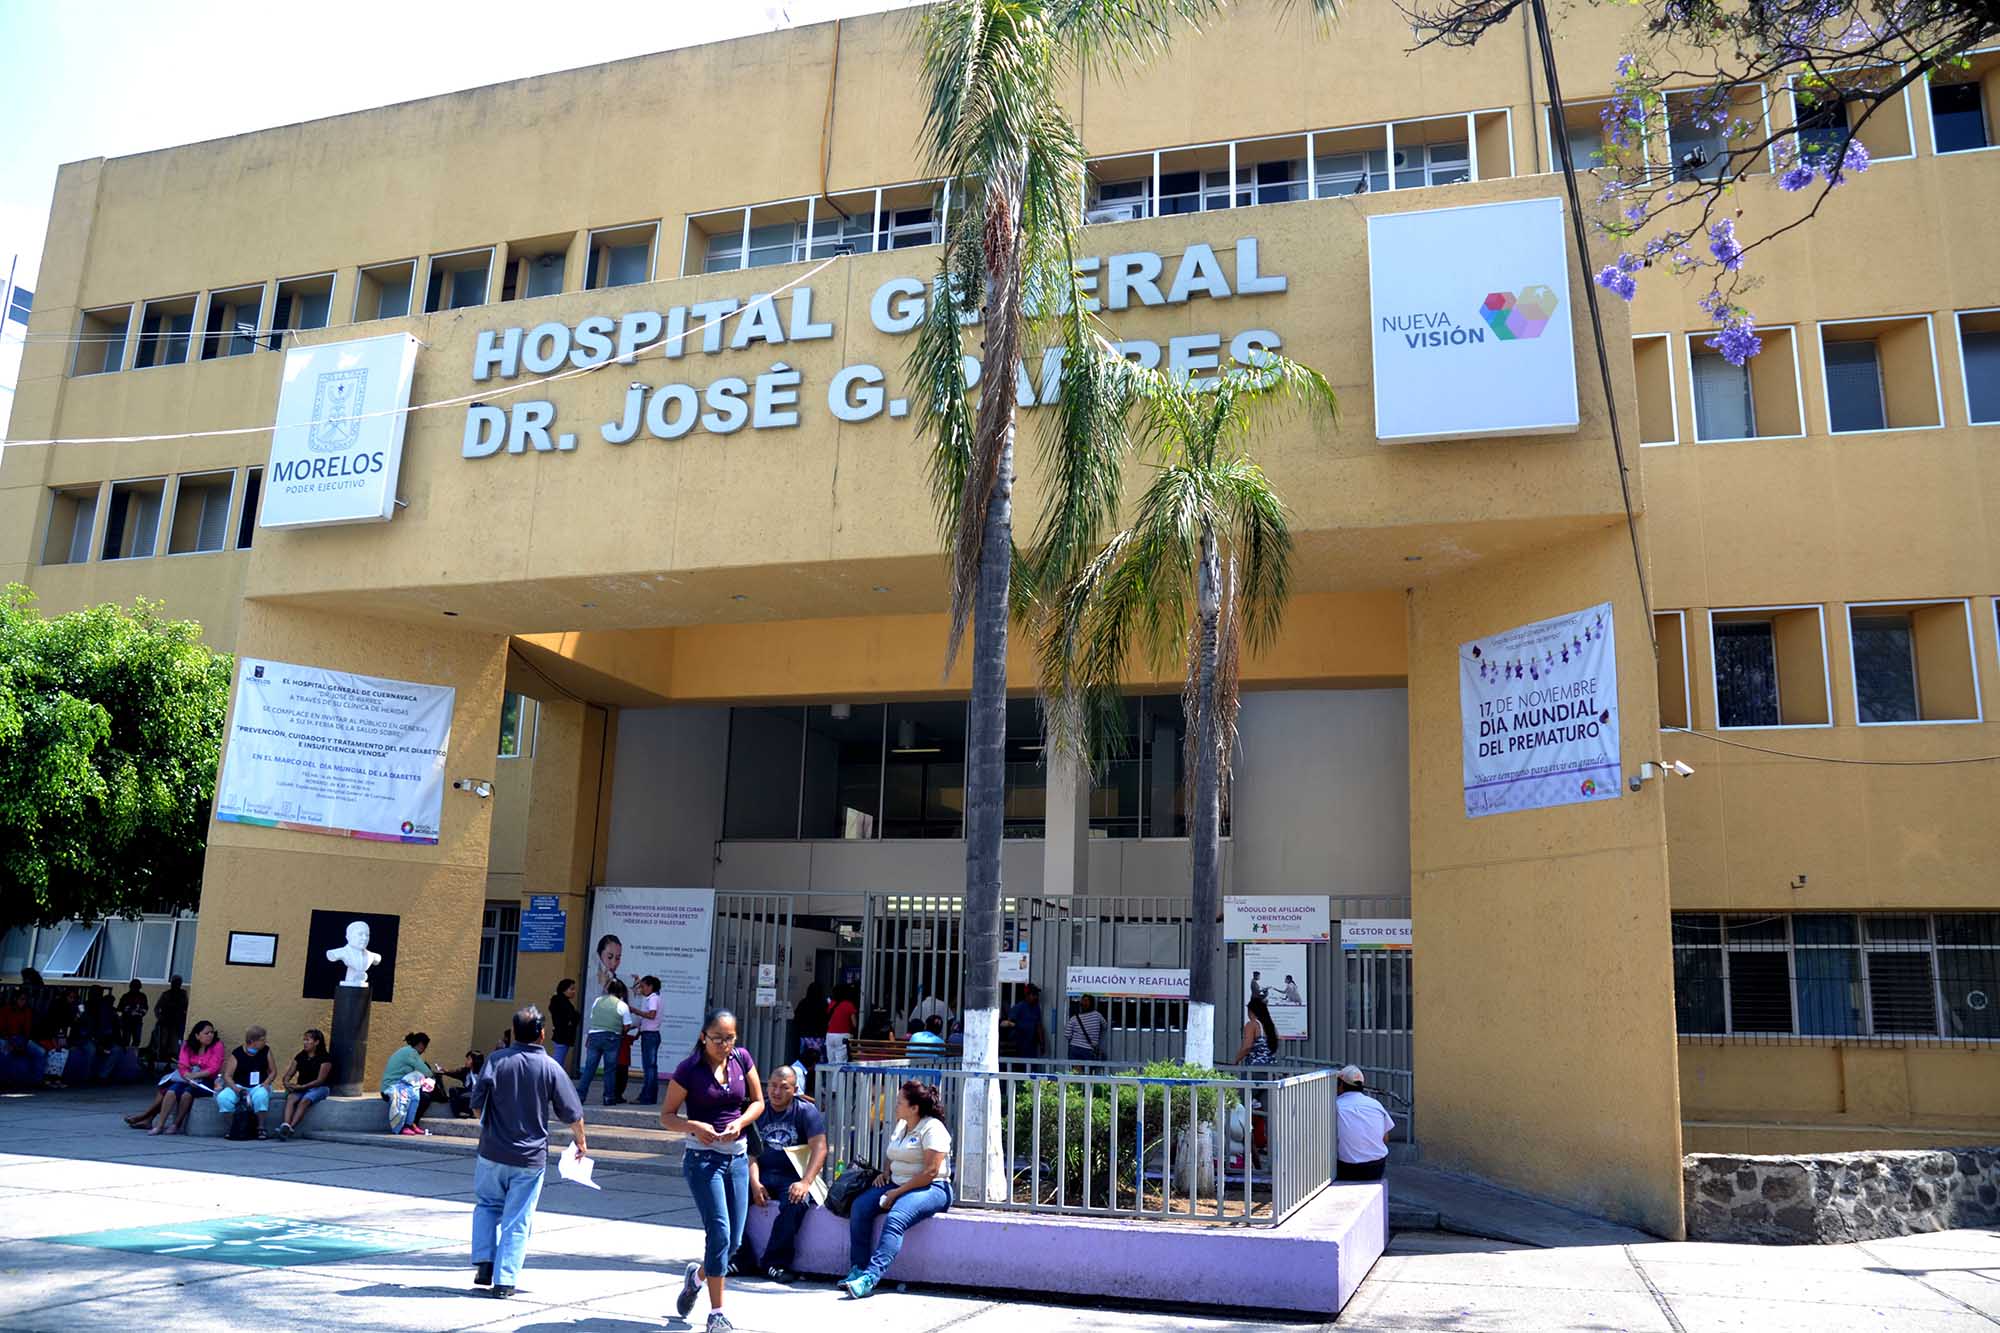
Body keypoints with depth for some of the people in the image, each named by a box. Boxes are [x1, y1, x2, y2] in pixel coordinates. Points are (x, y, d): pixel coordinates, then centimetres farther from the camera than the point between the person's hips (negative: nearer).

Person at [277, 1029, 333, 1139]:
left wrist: (302, 1086, -19)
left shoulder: (325, 1057, -7)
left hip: (319, 1088, -4)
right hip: (301, 1088, 4)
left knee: (304, 1101, -34)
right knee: (290, 1098, -29)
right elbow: (288, 1075, 10)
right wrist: (286, 1083, -14)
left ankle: (291, 1128, -46)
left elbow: (320, 1080, -12)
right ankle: (285, 1126, -47)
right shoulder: (300, 1056, 12)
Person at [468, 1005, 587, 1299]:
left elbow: (477, 1103, -5)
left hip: (493, 1152, 1)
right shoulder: (550, 1068, -5)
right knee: (518, 1220, 6)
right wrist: (580, 1141, 17)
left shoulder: (496, 1060, -6)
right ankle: (505, 1280, 5)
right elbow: (573, 1114, -1)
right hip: (531, 1156, -1)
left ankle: (484, 1263, 10)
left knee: (487, 1205, 22)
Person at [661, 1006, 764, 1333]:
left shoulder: (742, 1059, 1)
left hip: (737, 1156, 5)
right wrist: (693, 1126, -23)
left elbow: (758, 1101, 9)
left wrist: (739, 1123, -10)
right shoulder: (689, 1069, -10)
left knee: (734, 1241, 8)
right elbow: (666, 1116, -4)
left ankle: (697, 1275, 39)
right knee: (719, 1232, -12)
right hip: (704, 1157, -4)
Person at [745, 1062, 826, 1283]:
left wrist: (806, 1182, -23)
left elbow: (819, 1148, -9)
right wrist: (754, 1182, -13)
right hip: (762, 1175, 3)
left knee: (795, 1203, -35)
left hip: (793, 1177, -3)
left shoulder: (806, 1111, 1)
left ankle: (775, 1261, -18)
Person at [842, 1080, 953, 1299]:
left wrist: (897, 1193, -18)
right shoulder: (901, 1126, 18)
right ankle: (857, 1269, -17)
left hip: (931, 1189, -8)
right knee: (860, 1206, -16)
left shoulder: (932, 1128, -10)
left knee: (895, 1219, -34)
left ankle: (871, 1277, -44)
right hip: (897, 1184, 9)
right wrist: (886, 1173, 6)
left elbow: (930, 1171, -17)